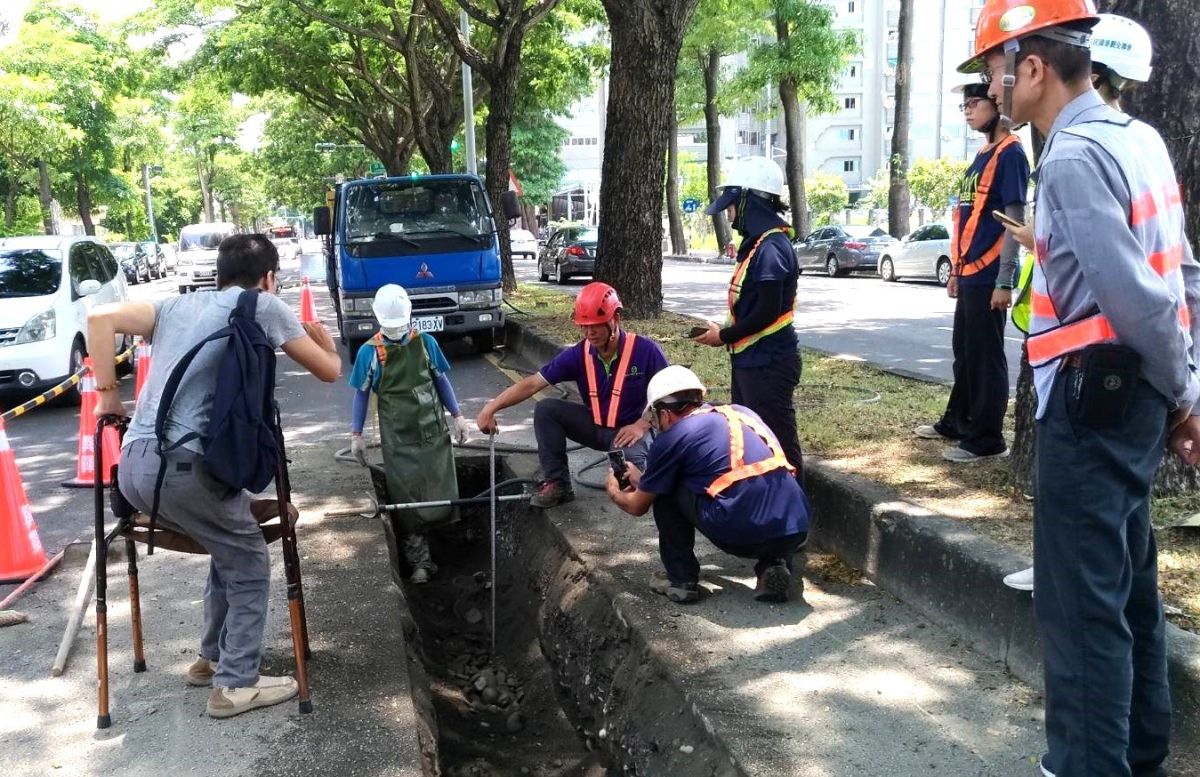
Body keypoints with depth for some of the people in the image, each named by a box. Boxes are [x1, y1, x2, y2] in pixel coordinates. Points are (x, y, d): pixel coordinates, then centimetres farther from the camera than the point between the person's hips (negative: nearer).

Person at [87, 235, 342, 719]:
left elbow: (100, 318, 10)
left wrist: (107, 394, 13)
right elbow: (330, 371, 12)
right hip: (184, 465, -7)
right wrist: (320, 335, 33)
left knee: (230, 548, 26)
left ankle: (213, 658, 35)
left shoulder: (177, 305, 22)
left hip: (133, 466, 7)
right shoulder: (264, 307, 6)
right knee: (248, 564, 12)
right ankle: (236, 685, 11)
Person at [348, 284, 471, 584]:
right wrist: (356, 435, 2)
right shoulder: (369, 352, -6)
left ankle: (417, 544, 27)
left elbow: (441, 380, 9)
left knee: (442, 498, 3)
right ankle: (421, 559, 15)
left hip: (434, 432, 2)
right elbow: (362, 394, 3)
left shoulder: (426, 343, -2)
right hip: (398, 439, -2)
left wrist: (457, 416, 7)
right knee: (408, 503, 3)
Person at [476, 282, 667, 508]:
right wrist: (491, 408, -23)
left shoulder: (645, 350, -20)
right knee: (546, 409, -17)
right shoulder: (578, 354, -12)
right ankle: (557, 483, -5)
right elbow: (532, 384, -14)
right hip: (594, 425, 4)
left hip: (628, 430, -4)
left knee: (631, 464, -36)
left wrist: (642, 426, -22)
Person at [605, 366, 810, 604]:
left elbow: (637, 506, 21)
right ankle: (775, 565, 16)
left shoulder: (672, 437, 8)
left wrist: (615, 492, 45)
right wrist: (644, 479, 52)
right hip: (796, 530, 5)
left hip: (742, 533, -5)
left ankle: (682, 580, 18)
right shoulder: (741, 412, 25)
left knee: (664, 491, 18)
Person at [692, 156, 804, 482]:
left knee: (778, 446, -2)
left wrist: (724, 336, -12)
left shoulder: (771, 248, -19)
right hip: (750, 361, 11)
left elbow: (767, 312, -23)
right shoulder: (756, 244, 12)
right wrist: (727, 330, 6)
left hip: (768, 365, -11)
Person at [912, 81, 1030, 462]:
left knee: (986, 357, -2)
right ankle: (957, 421, 30)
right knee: (964, 353, 17)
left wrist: (1004, 282, -19)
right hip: (970, 273, 9)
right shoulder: (982, 155, 17)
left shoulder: (1010, 153, -10)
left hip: (989, 276, -9)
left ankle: (987, 439, 7)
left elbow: (1015, 221, -15)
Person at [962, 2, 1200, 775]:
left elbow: (1134, 297, -21)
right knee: (1129, 584, 20)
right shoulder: (1138, 136, 12)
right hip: (1131, 393, 10)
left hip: (1092, 397, -10)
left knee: (1081, 597, 0)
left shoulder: (1073, 155, -17)